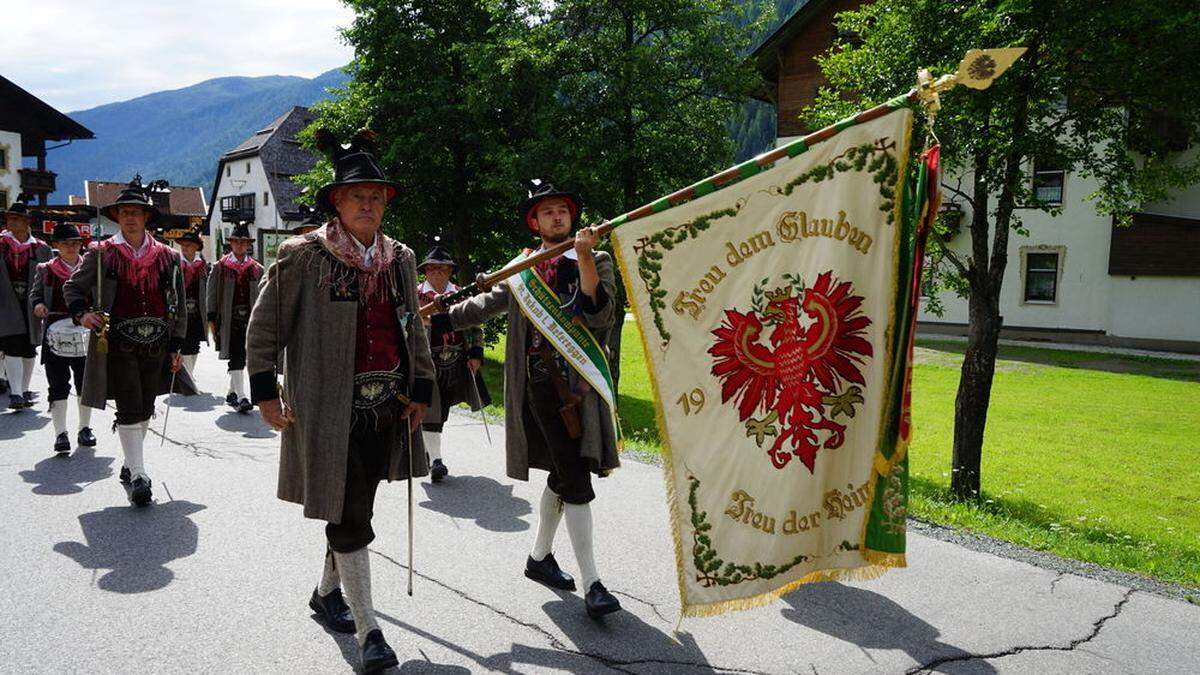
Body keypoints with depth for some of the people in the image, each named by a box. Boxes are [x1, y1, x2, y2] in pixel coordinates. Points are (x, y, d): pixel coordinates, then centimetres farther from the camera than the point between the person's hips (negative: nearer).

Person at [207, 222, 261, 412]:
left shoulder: (257, 269, 11)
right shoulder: (220, 267, 5)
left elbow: (262, 297, 13)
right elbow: (212, 294, 5)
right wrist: (212, 319, 0)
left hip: (250, 319, 3)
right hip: (229, 318, -3)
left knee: (241, 358, 9)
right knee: (235, 357, -10)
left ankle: (232, 393, 24)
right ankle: (240, 397, -14)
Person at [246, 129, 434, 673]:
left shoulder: (400, 259, 10)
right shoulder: (302, 256, -5)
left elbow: (414, 331, 17)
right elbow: (264, 326, 0)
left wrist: (420, 390, 11)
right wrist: (266, 392, -5)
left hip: (386, 405, 5)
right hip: (330, 407, -5)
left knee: (354, 509, 16)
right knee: (349, 518, -4)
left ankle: (328, 593, 39)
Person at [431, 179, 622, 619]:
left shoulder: (597, 262, 6)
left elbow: (599, 314, -10)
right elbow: (487, 303, 22)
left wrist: (584, 256, -19)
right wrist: (436, 319, 21)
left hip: (580, 382, 2)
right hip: (541, 381, -2)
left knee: (564, 474, 13)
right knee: (575, 479, -10)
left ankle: (540, 557, 33)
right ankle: (591, 584, -7)